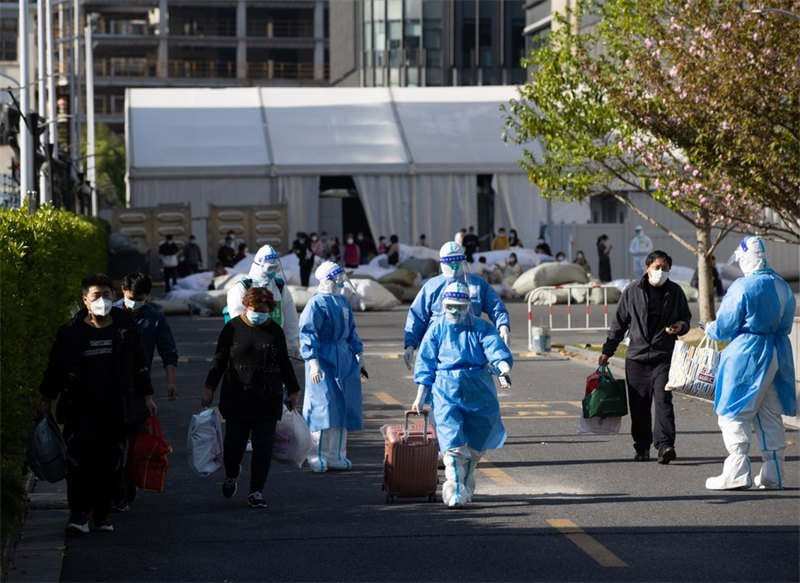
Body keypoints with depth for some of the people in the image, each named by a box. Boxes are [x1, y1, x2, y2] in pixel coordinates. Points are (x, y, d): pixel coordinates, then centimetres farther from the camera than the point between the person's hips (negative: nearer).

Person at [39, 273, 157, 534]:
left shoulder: (126, 329, 6)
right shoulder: (70, 332, 1)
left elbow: (140, 365, 14)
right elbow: (55, 368, 8)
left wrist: (146, 396, 12)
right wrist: (47, 400, 8)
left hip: (116, 410, 2)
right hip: (80, 409, -2)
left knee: (109, 463, 5)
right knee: (79, 460, -11)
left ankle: (102, 515, 15)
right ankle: (79, 514, -6)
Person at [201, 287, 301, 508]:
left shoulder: (275, 331, 8)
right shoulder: (233, 328, 2)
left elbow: (284, 363, 17)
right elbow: (219, 359, 6)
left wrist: (293, 391, 16)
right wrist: (209, 388, 1)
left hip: (268, 399, 1)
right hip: (237, 398, -1)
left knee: (263, 446, -4)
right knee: (234, 443, -1)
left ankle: (257, 492, 3)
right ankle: (231, 475, 32)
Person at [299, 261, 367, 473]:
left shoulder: (343, 301, 14)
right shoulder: (317, 303, -11)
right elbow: (307, 334, -16)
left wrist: (359, 355, 22)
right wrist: (313, 362, -23)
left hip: (344, 361, 8)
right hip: (324, 361, -8)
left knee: (343, 408, 9)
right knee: (323, 407, -9)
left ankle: (336, 456, 17)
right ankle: (318, 457, -1)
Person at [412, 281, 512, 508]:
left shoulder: (482, 328, 4)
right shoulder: (437, 329, 6)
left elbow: (497, 351, -10)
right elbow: (426, 365, 9)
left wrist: (504, 370, -32)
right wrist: (420, 397, 5)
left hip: (478, 391, 1)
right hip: (446, 390, -1)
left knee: (475, 444, 9)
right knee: (453, 443, -15)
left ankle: (466, 486, 30)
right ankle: (454, 492, -16)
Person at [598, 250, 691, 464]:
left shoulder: (675, 292, 6)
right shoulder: (632, 292, 4)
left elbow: (686, 317, 19)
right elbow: (619, 322, 11)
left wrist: (681, 326, -6)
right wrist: (607, 351, 9)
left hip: (664, 357, -1)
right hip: (636, 357, 1)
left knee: (663, 399, -15)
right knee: (639, 405, 3)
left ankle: (665, 445, -20)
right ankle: (642, 448, 14)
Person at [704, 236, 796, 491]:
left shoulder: (743, 287, -15)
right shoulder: (782, 286, 7)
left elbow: (724, 327, -11)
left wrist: (710, 329, 10)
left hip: (747, 355, -7)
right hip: (777, 354, 7)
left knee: (733, 414, 0)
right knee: (770, 417, 13)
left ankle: (737, 472, -7)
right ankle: (772, 475, 14)